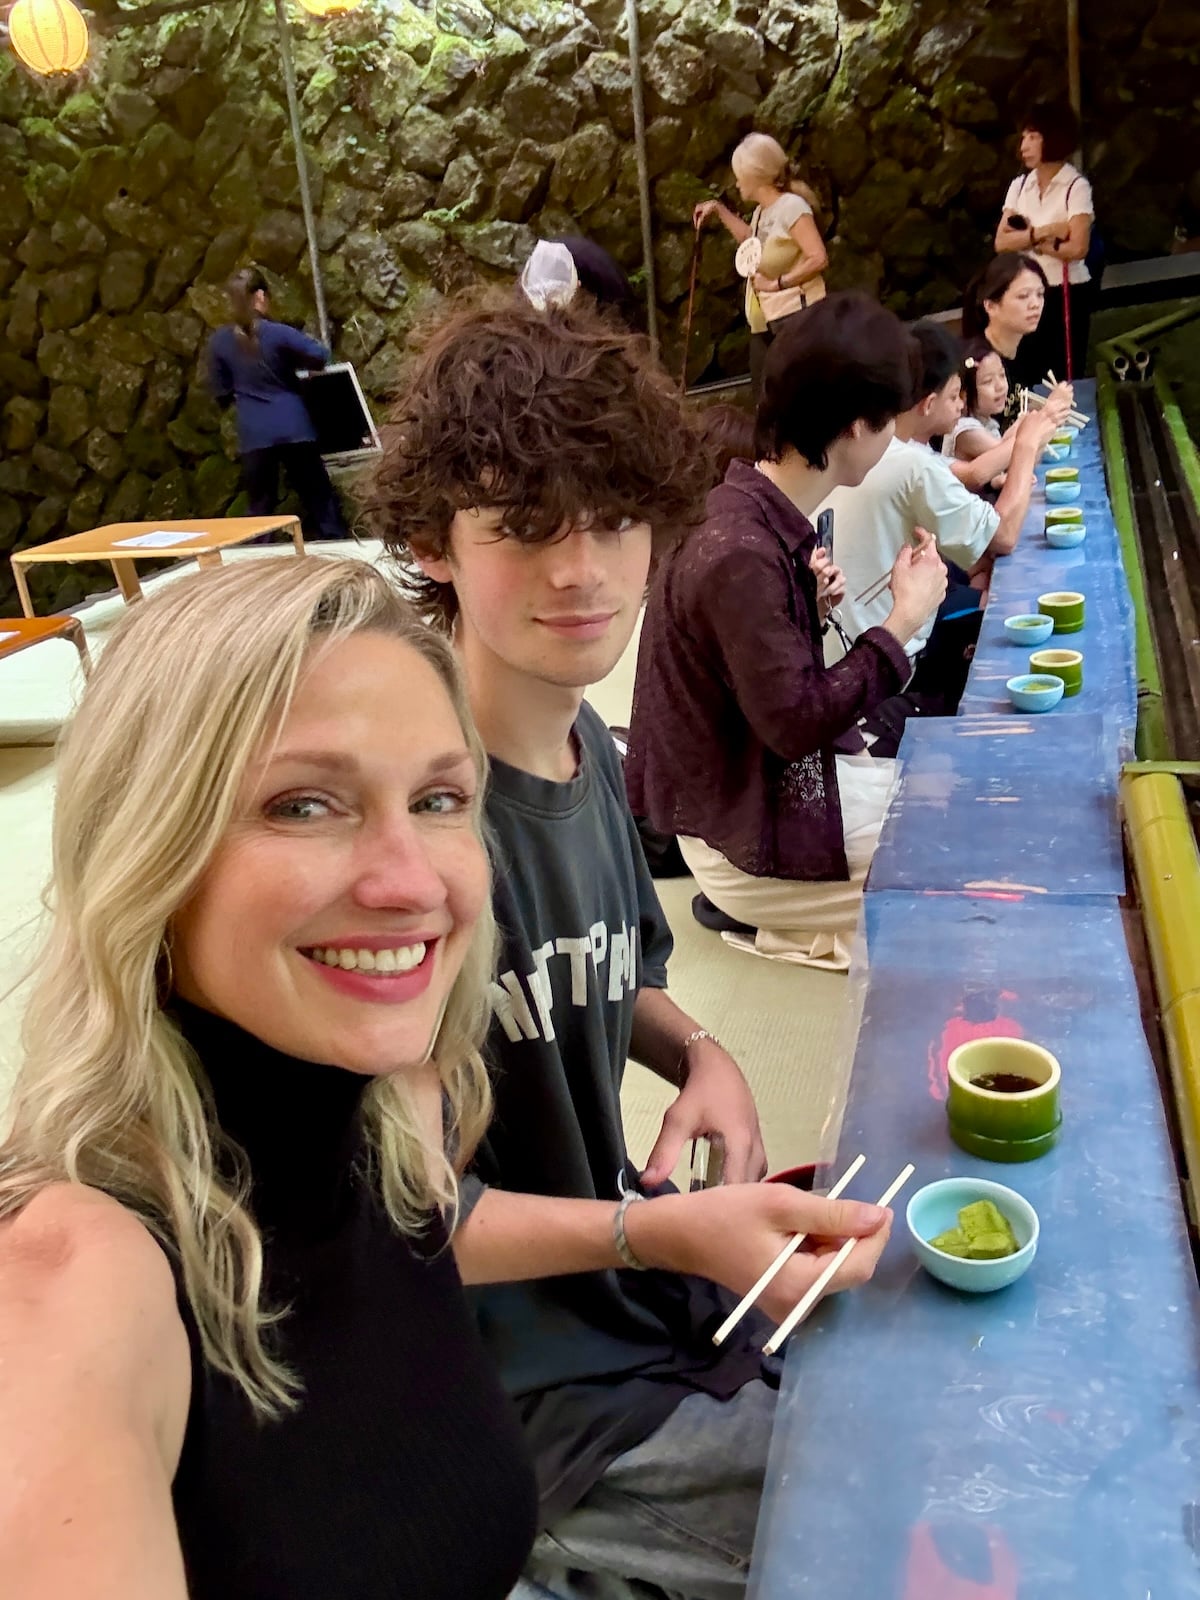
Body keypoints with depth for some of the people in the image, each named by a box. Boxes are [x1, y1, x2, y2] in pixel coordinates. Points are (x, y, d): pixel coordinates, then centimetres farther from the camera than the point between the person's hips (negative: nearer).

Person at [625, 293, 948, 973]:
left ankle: (811, 924, 19)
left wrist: (813, 606, -7)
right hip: (748, 835, -9)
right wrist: (905, 619, -19)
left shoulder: (765, 512, 2)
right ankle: (811, 934, 10)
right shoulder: (741, 554, -29)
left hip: (777, 772, 9)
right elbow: (797, 722, -26)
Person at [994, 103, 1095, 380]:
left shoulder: (1076, 186, -8)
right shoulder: (1019, 185, 8)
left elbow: (1078, 248, -18)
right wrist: (1044, 232, -15)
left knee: (1064, 379, -4)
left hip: (1066, 294, -5)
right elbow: (1001, 242, -3)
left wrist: (1027, 238, -7)